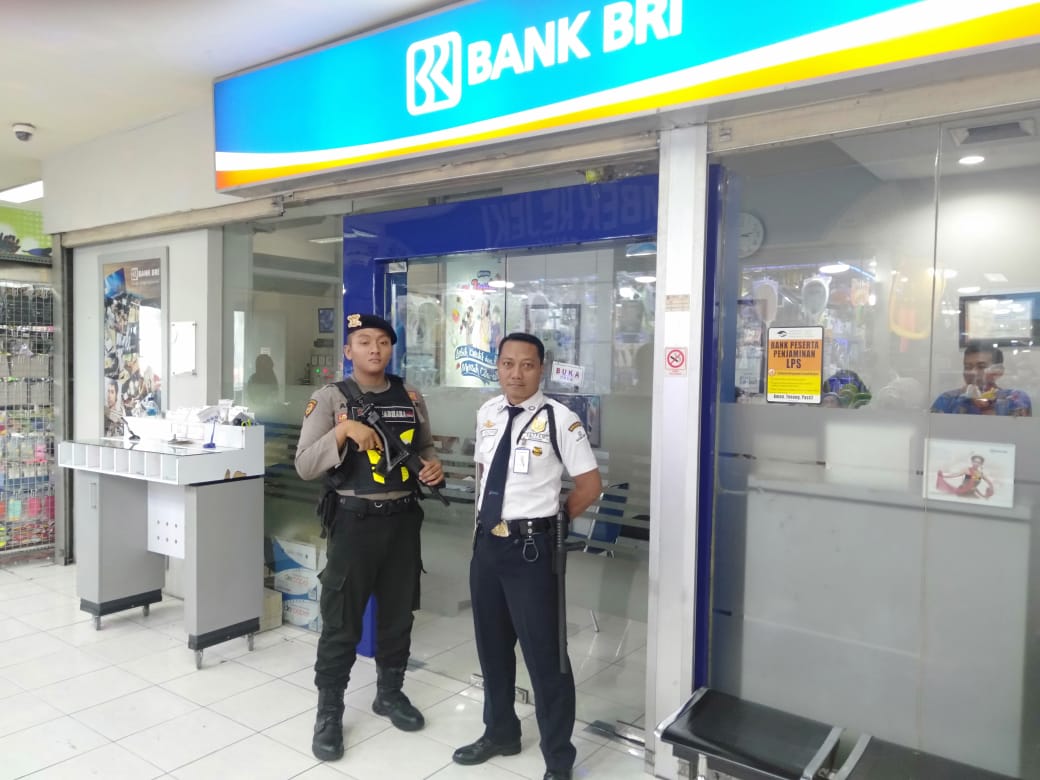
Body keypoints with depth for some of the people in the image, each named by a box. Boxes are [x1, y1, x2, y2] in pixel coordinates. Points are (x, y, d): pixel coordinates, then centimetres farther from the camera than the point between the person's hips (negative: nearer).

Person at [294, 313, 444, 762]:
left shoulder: (410, 398, 5)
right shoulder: (330, 398, -7)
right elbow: (304, 466, -13)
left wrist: (433, 465, -5)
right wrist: (344, 429, -26)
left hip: (402, 519, 4)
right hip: (354, 522, -4)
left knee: (398, 612, 17)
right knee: (341, 621, 5)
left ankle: (389, 692, 38)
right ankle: (329, 712, 23)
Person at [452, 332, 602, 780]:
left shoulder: (559, 419, -13)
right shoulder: (487, 414, 5)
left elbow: (590, 485, -8)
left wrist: (547, 522, -1)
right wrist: (487, 513, 11)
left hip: (530, 548, -6)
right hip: (487, 542, 6)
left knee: (544, 654, 4)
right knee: (492, 645, 20)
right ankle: (500, 733, 43)